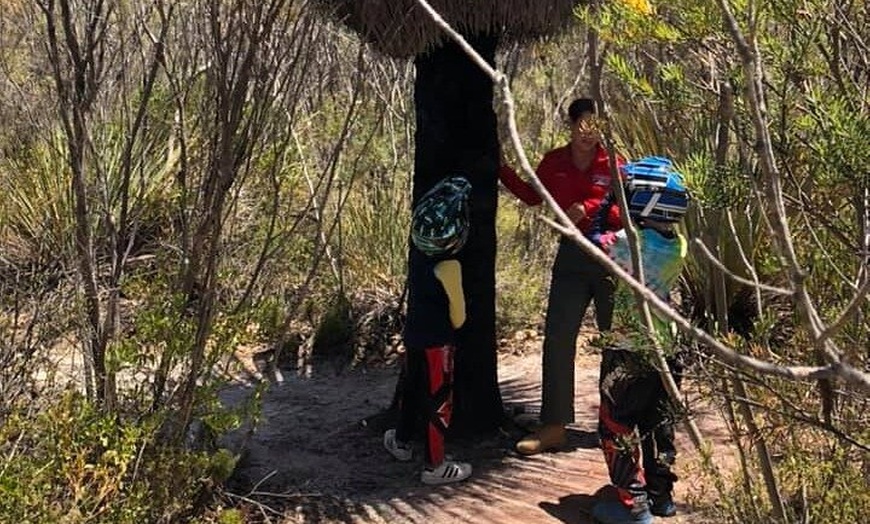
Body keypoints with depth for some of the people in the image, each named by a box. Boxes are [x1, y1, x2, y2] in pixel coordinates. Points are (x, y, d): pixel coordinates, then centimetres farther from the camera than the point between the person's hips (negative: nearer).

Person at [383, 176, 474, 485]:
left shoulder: (416, 249, -8)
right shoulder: (449, 267, -24)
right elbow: (457, 313, -12)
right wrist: (456, 324, 8)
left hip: (413, 334, 7)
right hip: (438, 341, -7)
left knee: (411, 388, 24)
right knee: (438, 400, 3)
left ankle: (401, 441, 42)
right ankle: (435, 465, 9)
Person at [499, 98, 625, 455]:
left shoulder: (615, 164, -8)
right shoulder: (554, 163, 3)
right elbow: (533, 196, 18)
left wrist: (590, 209, -25)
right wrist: (502, 170, 9)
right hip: (572, 257, 3)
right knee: (557, 339, -1)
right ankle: (553, 427, 3)